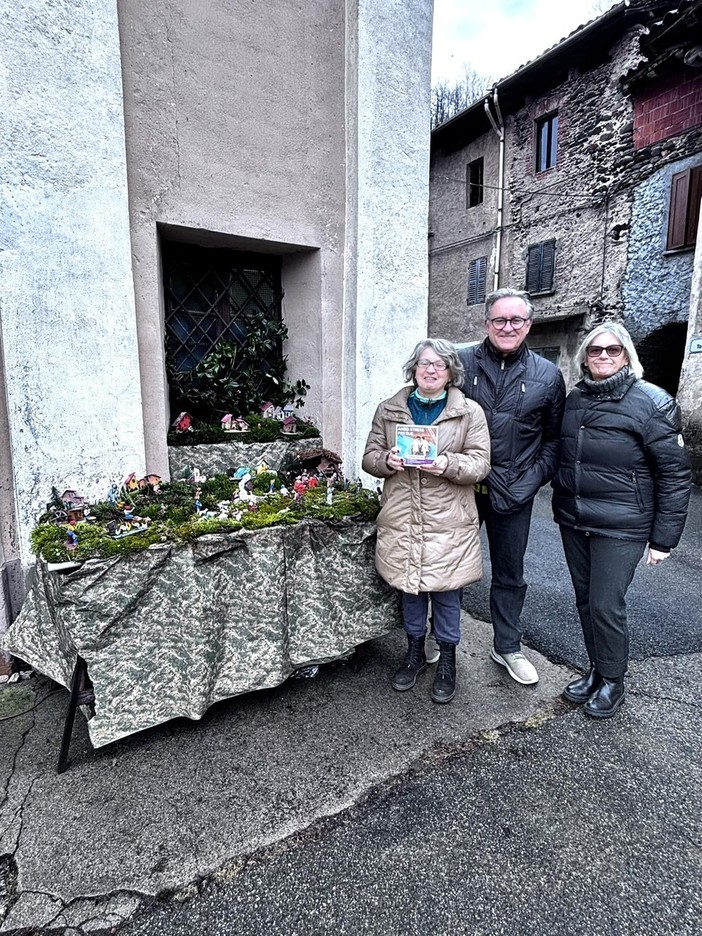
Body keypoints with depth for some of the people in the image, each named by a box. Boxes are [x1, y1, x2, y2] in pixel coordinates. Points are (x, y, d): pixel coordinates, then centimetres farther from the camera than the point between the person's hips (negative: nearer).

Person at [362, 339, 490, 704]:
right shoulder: (388, 410, 7)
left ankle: (447, 660, 31)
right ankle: (415, 652, 38)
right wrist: (386, 460, -14)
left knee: (446, 593, 9)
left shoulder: (469, 412, 1)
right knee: (410, 588, 16)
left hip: (448, 523, -2)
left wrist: (448, 465, -22)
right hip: (402, 520, 2)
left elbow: (480, 463, -4)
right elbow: (370, 457, 9)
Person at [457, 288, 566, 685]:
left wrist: (531, 482, -6)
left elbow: (554, 439, 6)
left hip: (514, 497, 1)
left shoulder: (547, 375, 2)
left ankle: (507, 647, 37)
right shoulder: (461, 363, -2)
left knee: (510, 575, 16)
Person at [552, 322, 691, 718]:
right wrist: (562, 506, 11)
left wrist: (664, 538, -10)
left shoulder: (652, 402, -9)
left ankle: (612, 682, 25)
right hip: (573, 522, 5)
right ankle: (597, 671, 34)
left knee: (607, 606, 1)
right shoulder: (573, 400, 6)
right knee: (585, 601, 15)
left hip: (621, 527, -5)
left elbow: (675, 474, -9)